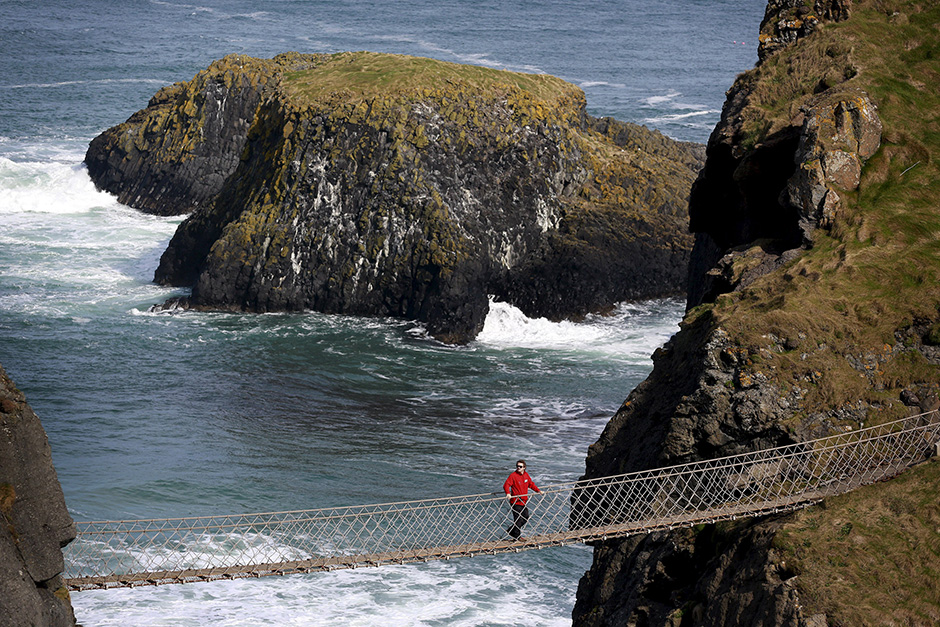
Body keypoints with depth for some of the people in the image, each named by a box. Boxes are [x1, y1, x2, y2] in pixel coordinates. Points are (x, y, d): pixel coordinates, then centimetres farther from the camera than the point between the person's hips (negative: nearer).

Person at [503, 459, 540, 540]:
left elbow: (531, 484, 23)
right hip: (515, 502, -7)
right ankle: (517, 536, 9)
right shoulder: (513, 475, -12)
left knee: (526, 518, 12)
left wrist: (538, 491, 17)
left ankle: (511, 530, 24)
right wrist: (508, 493, -37)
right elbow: (506, 485, -20)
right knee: (518, 519, -5)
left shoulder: (526, 475, 8)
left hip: (524, 501, 7)